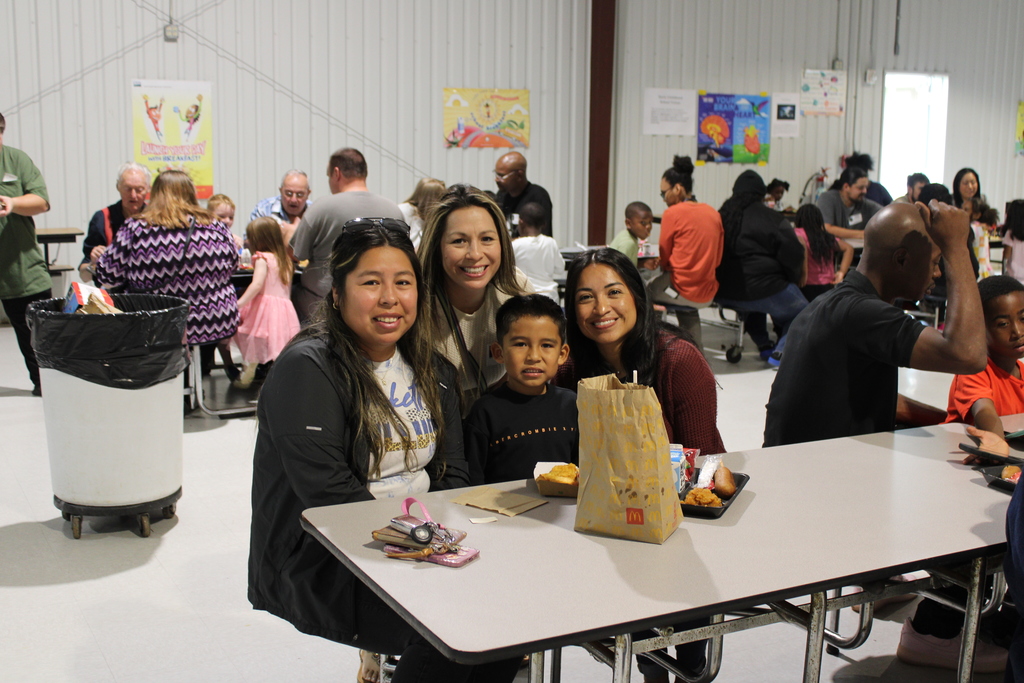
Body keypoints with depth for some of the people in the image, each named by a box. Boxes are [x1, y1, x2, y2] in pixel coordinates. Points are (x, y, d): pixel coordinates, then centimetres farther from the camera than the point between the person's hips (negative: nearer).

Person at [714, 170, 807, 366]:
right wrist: (794, 279, 10)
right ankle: (781, 352, -3)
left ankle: (765, 346, 32)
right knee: (801, 312, 15)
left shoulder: (721, 216, 7)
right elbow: (793, 255, -10)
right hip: (762, 291, -6)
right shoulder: (771, 218, -9)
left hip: (723, 294, 6)